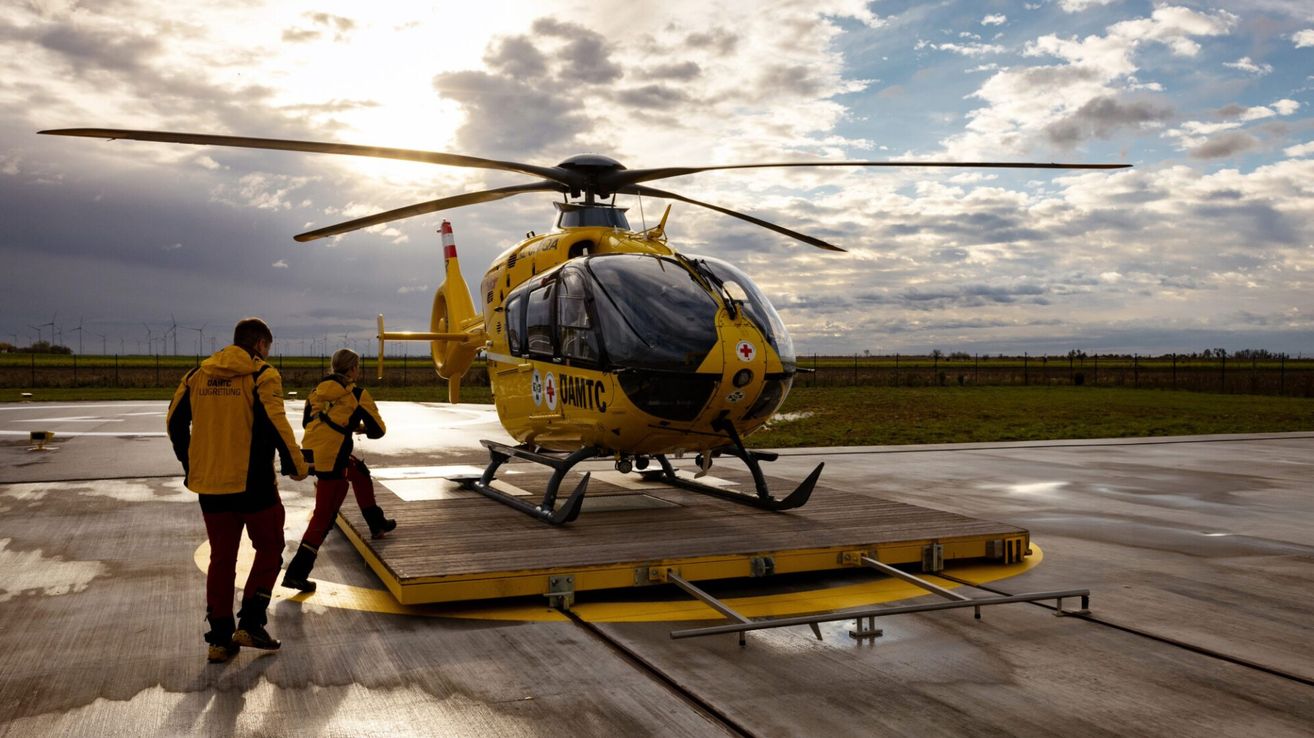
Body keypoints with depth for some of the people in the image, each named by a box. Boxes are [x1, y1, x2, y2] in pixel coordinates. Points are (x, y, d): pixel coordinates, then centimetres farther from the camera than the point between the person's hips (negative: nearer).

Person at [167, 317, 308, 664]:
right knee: (269, 549, 13)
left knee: (221, 558, 14)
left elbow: (175, 421, 12)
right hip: (253, 482, -5)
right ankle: (250, 623, 5)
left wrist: (191, 465, 24)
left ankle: (220, 638, 16)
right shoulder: (262, 375, -9)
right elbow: (276, 425, -18)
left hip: (210, 484, 5)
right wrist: (296, 466, -5)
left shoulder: (197, 375, 8)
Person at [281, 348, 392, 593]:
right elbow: (378, 430, 2)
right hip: (330, 458, -7)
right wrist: (360, 428, 24)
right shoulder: (358, 394, -2)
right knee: (324, 516, -1)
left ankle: (377, 524, 40)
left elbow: (307, 421, 21)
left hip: (310, 451, 7)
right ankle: (297, 573, -2)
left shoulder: (318, 390, 13)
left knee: (360, 473, 29)